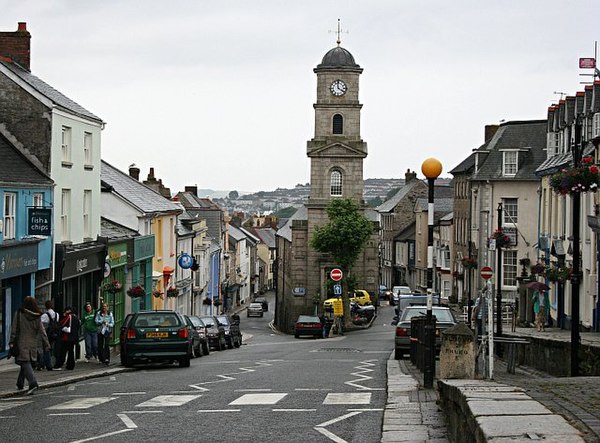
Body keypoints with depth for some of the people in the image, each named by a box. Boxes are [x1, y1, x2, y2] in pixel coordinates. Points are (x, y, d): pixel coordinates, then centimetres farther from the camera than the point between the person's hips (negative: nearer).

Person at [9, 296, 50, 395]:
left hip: (22, 343, -4)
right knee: (25, 363, 18)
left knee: (25, 363, -8)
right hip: (33, 344, 4)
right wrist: (46, 345, 0)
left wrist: (11, 342, 0)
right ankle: (20, 383, 29)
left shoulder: (19, 314, -7)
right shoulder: (37, 317, 1)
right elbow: (42, 331, -1)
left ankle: (33, 383, -25)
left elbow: (14, 329, -6)